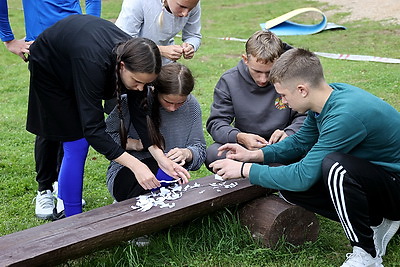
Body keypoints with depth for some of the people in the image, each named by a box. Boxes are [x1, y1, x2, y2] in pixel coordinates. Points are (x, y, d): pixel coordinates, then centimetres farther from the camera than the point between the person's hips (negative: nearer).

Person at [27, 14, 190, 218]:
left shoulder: (134, 58, -26)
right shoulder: (93, 64, -45)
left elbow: (138, 112, -19)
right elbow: (93, 129, -44)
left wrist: (161, 158, -26)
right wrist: (135, 165, -48)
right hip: (49, 67, -6)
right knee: (77, 144, -10)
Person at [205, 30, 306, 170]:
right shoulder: (229, 81, -6)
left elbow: (305, 117, -3)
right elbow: (216, 123, -8)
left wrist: (288, 133, -25)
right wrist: (239, 137, -28)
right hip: (245, 145, 1)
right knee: (212, 153, -29)